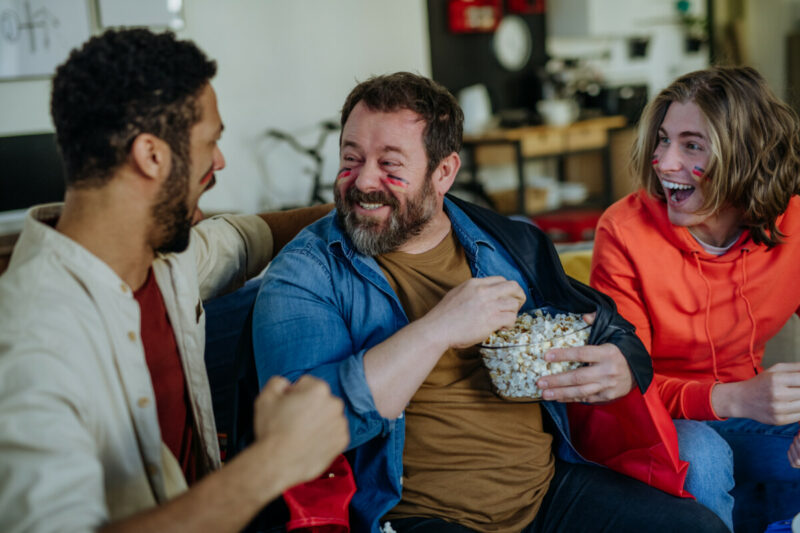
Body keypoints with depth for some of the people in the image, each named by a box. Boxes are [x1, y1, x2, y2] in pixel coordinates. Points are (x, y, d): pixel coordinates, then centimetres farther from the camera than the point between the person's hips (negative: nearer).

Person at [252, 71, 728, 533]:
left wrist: (622, 372, -6)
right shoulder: (305, 275, -4)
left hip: (552, 488, 6)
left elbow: (612, 332, 19)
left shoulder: (512, 244, 10)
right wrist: (438, 329, -23)